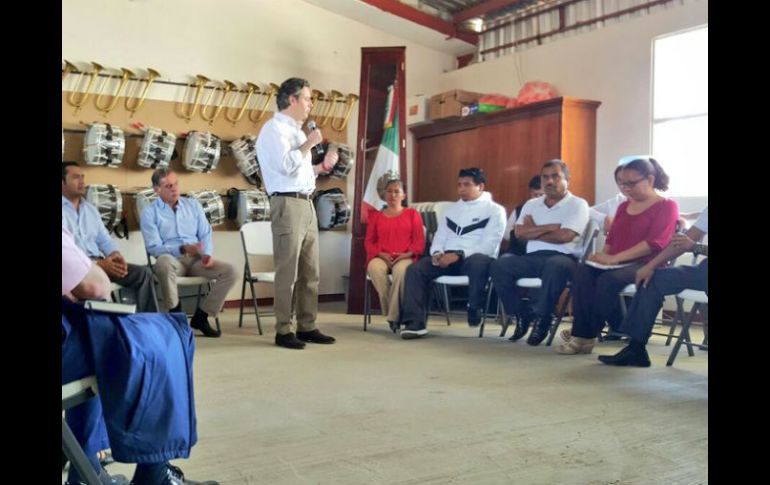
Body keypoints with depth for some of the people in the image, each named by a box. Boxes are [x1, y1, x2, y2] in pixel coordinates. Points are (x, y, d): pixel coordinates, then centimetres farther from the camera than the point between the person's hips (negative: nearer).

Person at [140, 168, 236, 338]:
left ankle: (201, 316, -8)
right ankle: (176, 314, -21)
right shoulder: (150, 212, 2)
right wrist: (182, 249, -22)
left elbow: (206, 234, 10)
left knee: (229, 271, -20)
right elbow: (153, 247, -8)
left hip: (196, 260, 4)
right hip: (173, 260, -4)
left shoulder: (193, 205, 15)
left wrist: (207, 253, -11)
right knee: (164, 262, -40)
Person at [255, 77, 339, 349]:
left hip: (307, 204, 9)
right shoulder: (274, 129, -4)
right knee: (287, 273, -7)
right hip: (287, 204, -9)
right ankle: (283, 331, -1)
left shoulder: (296, 131, 23)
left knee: (310, 272, 9)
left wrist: (323, 166, 16)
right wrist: (308, 144, -9)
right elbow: (285, 165, -19)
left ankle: (307, 327, 15)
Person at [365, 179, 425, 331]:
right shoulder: (375, 216, 23)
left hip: (404, 257, -2)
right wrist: (381, 254, -8)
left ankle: (393, 316, -32)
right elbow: (369, 241, 14)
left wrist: (408, 253, -12)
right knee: (375, 269, -37)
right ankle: (391, 313, -28)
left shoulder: (412, 214, 18)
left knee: (401, 270, -40)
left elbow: (419, 240, 8)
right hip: (381, 257, 2)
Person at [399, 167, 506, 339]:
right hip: (448, 258, 5)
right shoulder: (452, 209, 23)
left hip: (475, 258, -5)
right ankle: (415, 322, -27)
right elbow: (439, 237, 19)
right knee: (415, 269, -20)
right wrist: (437, 253, -6)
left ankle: (475, 308, -16)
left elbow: (489, 245, -9)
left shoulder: (495, 210, 4)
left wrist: (459, 254, -20)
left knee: (479, 262, -40)